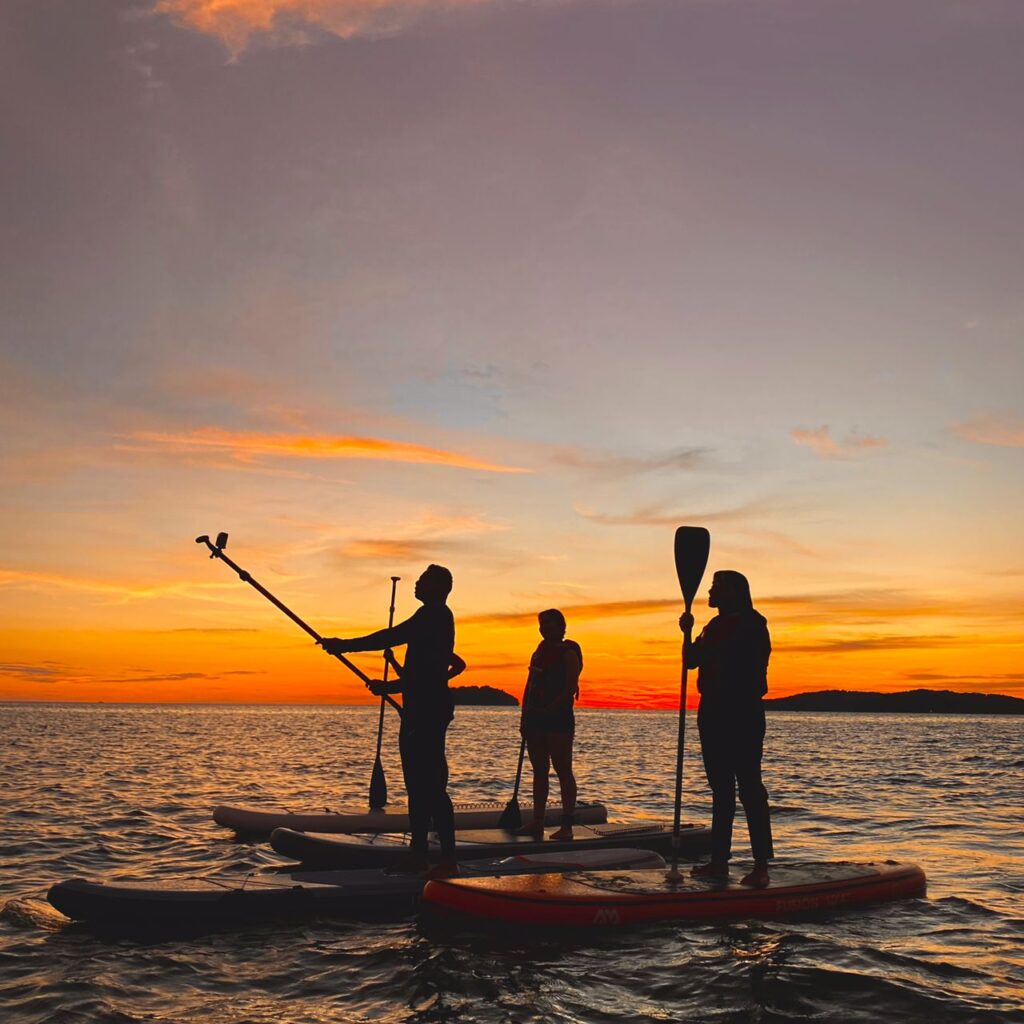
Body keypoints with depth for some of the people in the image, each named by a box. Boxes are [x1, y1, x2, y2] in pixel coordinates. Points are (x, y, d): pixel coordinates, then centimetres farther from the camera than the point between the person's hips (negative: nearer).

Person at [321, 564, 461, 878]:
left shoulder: (435, 614, -10)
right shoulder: (434, 619, 22)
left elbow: (392, 637, -20)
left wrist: (345, 645, -16)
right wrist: (388, 687, 30)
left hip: (428, 713, -11)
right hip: (420, 712, 11)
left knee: (431, 786, -11)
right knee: (418, 785, 12)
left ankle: (448, 860, -9)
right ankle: (418, 853, 18)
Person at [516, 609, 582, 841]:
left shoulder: (568, 653, -5)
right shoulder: (540, 652, 17)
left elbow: (570, 688, -15)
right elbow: (529, 687, 18)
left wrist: (550, 709, -22)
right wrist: (524, 717, 12)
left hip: (559, 719, -8)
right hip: (536, 718, 8)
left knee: (563, 771, -6)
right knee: (539, 771, 9)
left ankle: (566, 826, -4)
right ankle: (537, 822, 14)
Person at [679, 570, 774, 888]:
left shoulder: (751, 623, -6)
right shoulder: (716, 626, 18)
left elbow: (752, 669, -16)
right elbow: (691, 661, 14)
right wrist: (688, 633, -1)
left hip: (742, 715, -9)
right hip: (713, 714, 9)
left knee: (749, 788, -8)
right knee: (721, 788, 11)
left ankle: (761, 866, -6)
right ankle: (719, 860, 16)